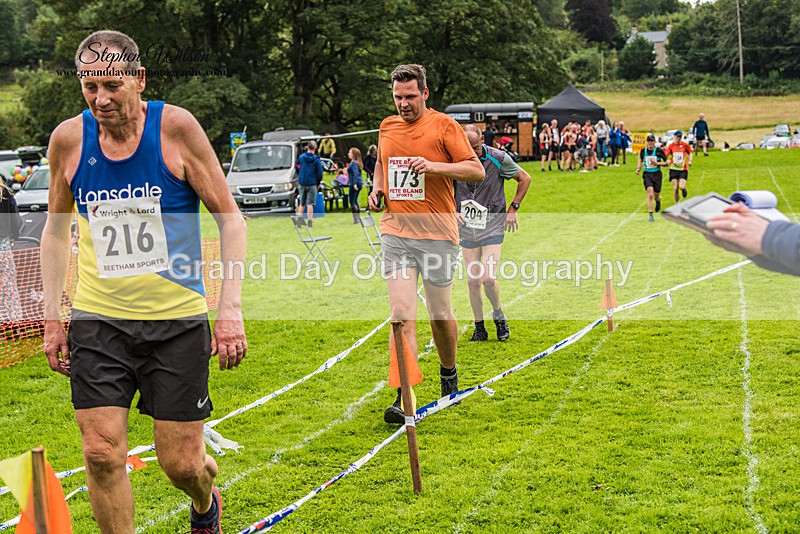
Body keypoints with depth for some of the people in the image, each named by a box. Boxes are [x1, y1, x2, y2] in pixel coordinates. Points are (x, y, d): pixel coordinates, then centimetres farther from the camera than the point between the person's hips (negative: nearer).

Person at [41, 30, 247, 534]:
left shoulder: (176, 127, -9)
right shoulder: (68, 139, -1)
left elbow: (230, 217, -4)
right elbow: (56, 231, 13)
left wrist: (231, 308, -12)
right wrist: (51, 317, 9)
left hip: (177, 320, -2)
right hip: (98, 319, 2)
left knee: (182, 463, 3)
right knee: (102, 454, -7)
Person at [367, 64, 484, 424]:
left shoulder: (443, 125, -4)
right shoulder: (387, 127, 12)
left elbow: (476, 170, -7)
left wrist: (433, 166, -19)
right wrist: (377, 189, 11)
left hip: (437, 234, -3)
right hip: (395, 233, 3)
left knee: (440, 314, 8)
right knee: (402, 314, -8)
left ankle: (449, 372, 35)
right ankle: (404, 397, -11)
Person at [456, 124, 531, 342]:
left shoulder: (498, 159, -9)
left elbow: (525, 179, 5)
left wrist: (513, 209, 1)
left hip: (492, 228, -2)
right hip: (467, 229, 2)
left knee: (488, 278, -13)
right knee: (473, 281, 1)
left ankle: (499, 316, 14)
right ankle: (479, 328, 15)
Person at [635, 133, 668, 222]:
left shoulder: (659, 150, -8)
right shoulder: (643, 151, 0)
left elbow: (666, 163, -3)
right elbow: (641, 160, 21)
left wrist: (657, 163, -17)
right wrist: (638, 168, 5)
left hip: (657, 174, 0)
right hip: (647, 174, 1)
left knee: (656, 196, 7)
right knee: (650, 193, -18)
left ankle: (658, 201, 48)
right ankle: (651, 215, -13)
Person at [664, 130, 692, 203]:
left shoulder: (685, 145, -1)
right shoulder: (671, 145, -1)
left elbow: (690, 153, 13)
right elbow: (665, 156, -4)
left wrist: (690, 161, -4)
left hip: (683, 169, -1)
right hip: (674, 169, 1)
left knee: (681, 187, -14)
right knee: (675, 188, -4)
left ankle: (684, 189, 25)